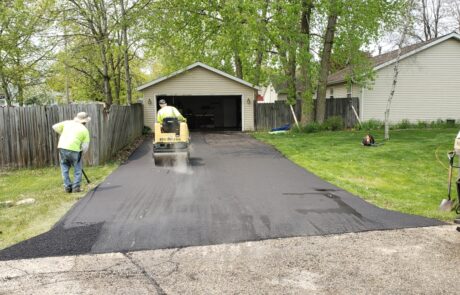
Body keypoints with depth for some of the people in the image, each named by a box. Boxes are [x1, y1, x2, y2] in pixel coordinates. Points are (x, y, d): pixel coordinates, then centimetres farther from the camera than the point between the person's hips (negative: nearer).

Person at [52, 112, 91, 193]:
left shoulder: (67, 123, 14)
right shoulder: (85, 130, 8)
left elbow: (55, 127, 15)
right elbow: (85, 147, 4)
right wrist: (81, 152, 22)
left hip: (62, 147, 3)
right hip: (74, 149, -3)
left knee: (65, 167, 20)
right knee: (77, 168, 17)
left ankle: (67, 187, 18)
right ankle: (76, 187, 12)